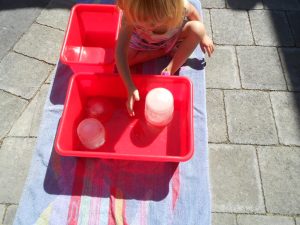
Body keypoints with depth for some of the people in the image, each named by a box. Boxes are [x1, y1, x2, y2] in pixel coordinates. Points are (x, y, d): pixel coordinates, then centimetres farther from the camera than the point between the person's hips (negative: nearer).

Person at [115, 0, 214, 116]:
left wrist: (203, 35, -1)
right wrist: (130, 87, -49)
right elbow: (120, 51, -43)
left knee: (197, 28, -27)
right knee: (119, 63, -19)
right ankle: (167, 51, -4)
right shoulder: (131, 14, -41)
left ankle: (169, 71, -18)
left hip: (173, 38, 0)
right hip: (143, 42, 1)